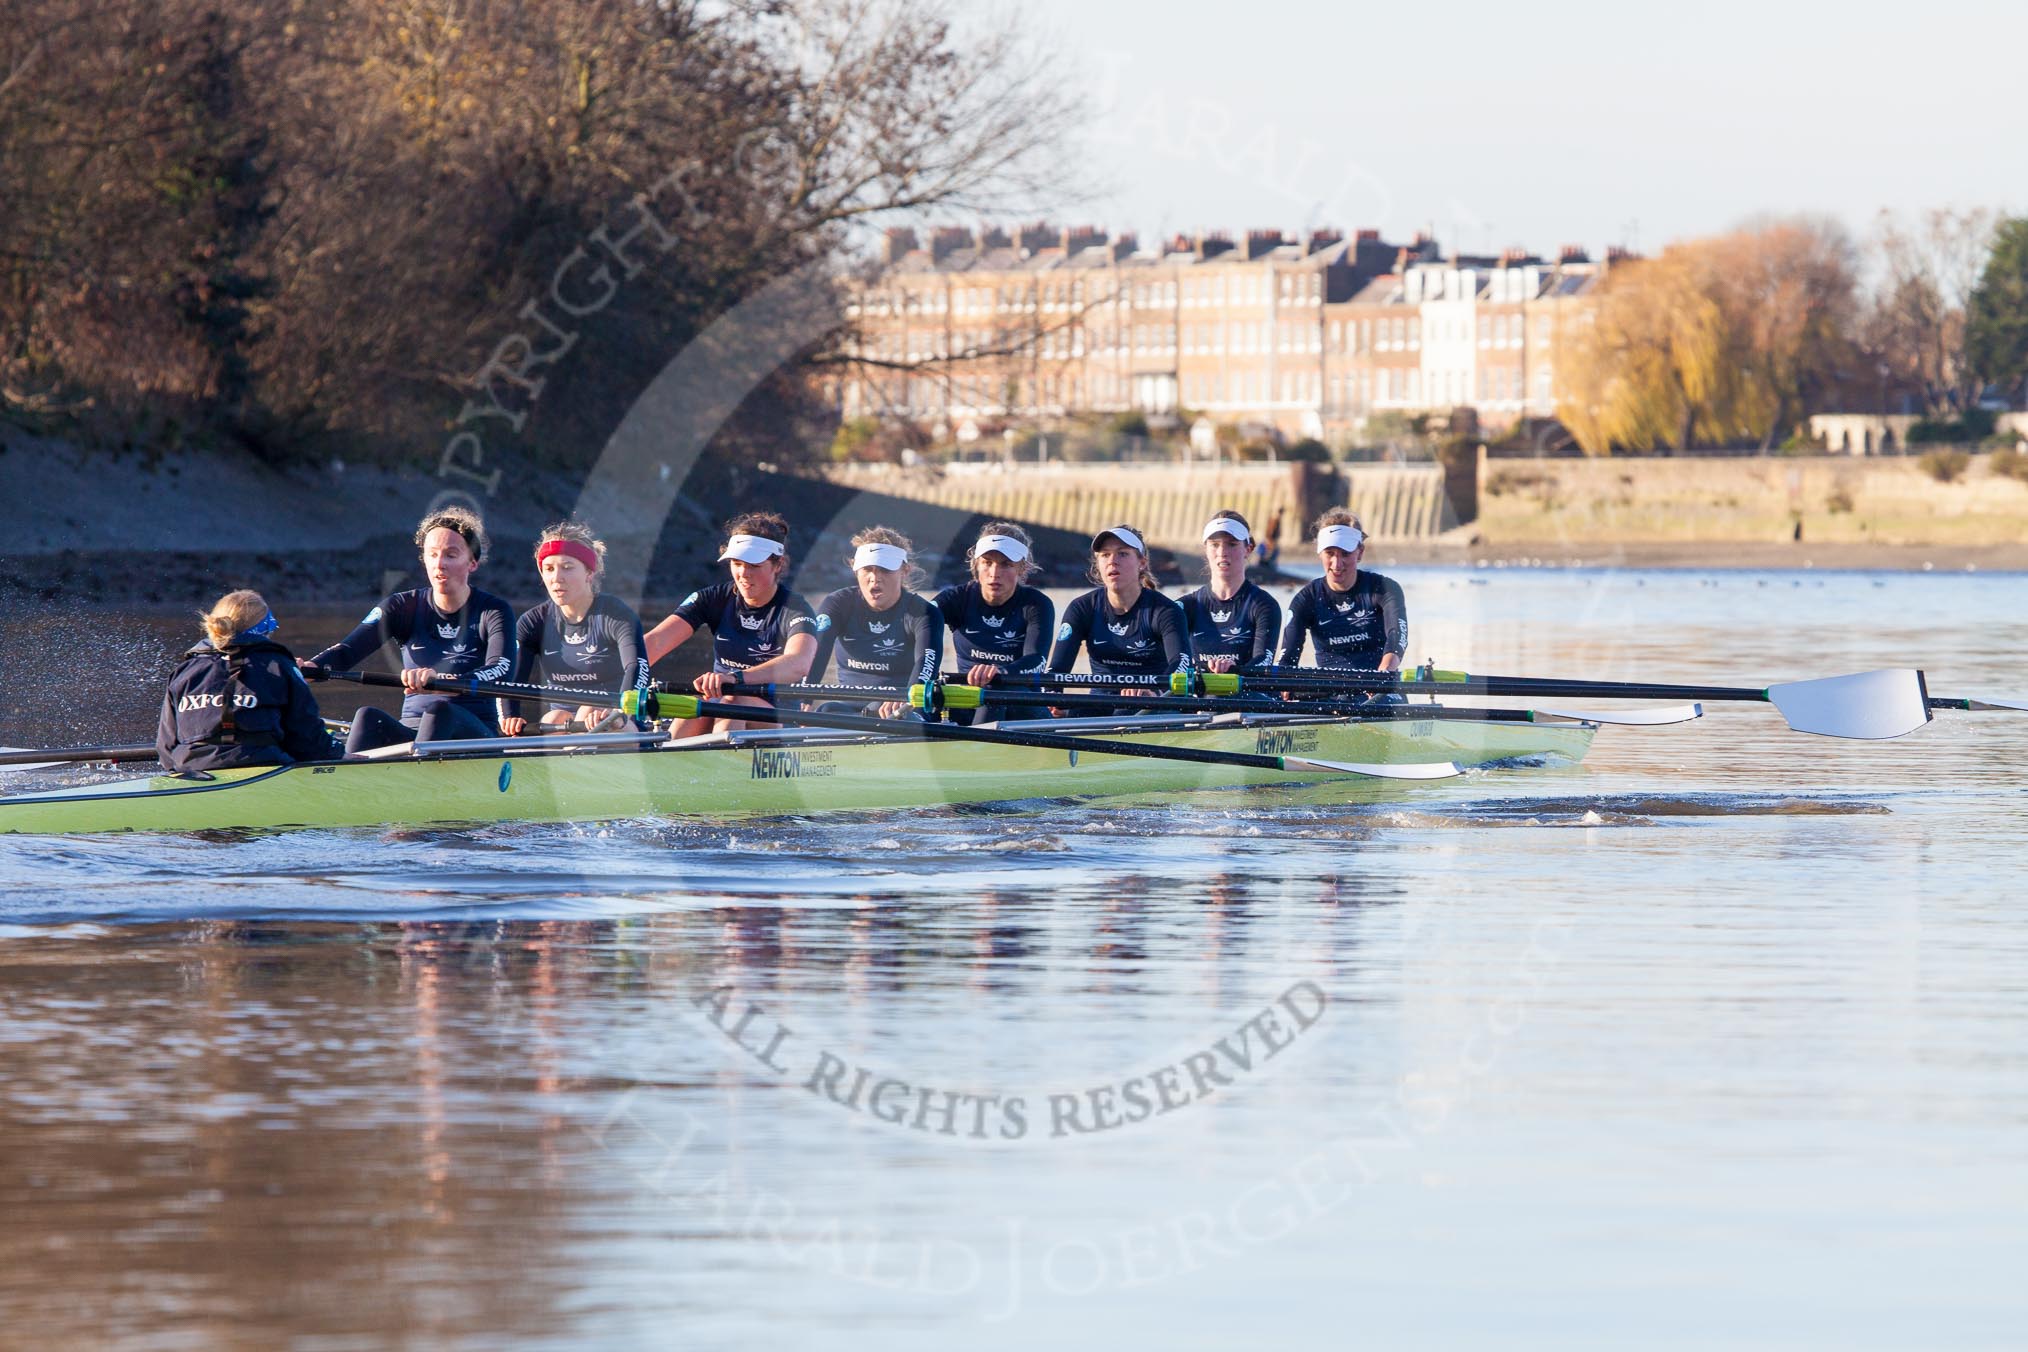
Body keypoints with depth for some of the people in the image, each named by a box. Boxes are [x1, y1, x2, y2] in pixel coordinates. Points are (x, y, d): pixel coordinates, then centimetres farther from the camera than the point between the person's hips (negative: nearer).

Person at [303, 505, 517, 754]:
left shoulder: (494, 612, 1)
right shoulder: (403, 607, 10)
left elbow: (501, 671, -19)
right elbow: (347, 650, -6)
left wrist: (440, 680, -41)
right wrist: (311, 666, -31)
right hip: (411, 731, 2)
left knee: (439, 712, -34)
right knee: (369, 718, -28)